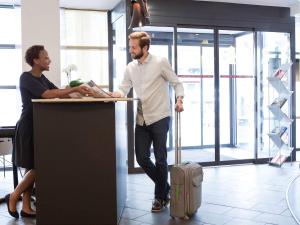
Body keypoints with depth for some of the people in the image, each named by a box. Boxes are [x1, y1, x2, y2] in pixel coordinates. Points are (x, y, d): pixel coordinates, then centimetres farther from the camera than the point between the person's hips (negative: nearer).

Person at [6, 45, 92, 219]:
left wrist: (79, 92, -8)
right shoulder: (26, 77, -13)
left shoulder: (41, 78, 14)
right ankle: (13, 197, 12)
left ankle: (26, 207, 16)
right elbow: (47, 94, -25)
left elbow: (60, 93, 5)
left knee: (33, 168, 9)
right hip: (28, 127, -8)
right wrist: (74, 89, -27)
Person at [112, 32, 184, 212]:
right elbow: (124, 89, 7)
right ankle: (165, 188, 28)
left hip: (160, 118, -5)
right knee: (142, 158, 6)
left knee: (160, 159, 0)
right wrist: (114, 94, -14)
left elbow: (177, 83, -1)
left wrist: (179, 100, -19)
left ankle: (160, 196, 20)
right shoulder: (130, 68, 8)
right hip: (142, 119, 6)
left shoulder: (160, 62, -6)